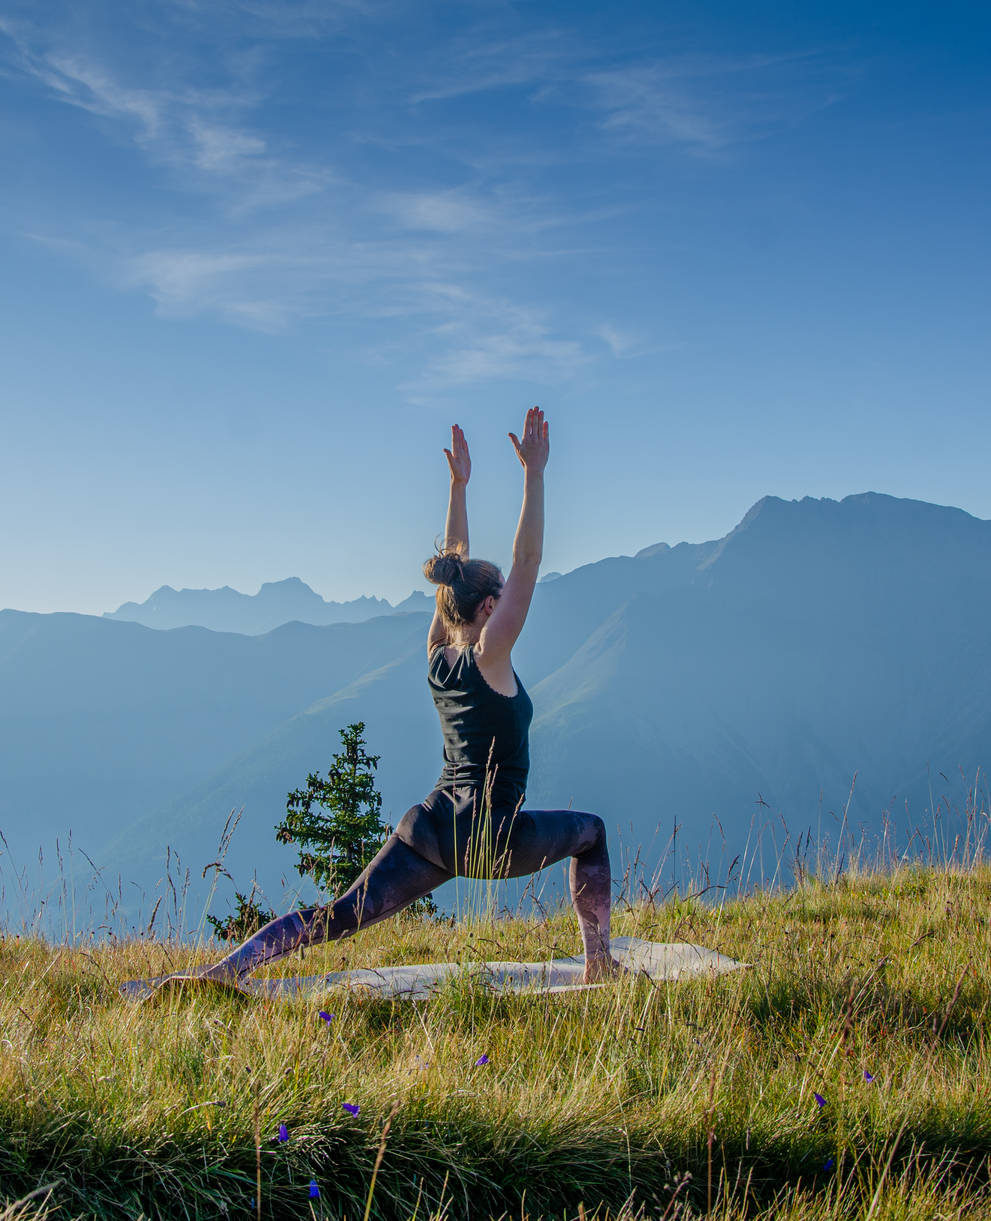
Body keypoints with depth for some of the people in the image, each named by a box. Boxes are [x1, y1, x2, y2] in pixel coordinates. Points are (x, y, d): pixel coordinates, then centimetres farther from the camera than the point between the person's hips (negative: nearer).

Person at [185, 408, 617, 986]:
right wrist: (534, 473, -14)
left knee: (341, 916, -3)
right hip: (490, 837, -6)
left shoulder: (438, 658, 8)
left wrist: (459, 485, 17)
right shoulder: (489, 658, -11)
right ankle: (600, 962, 18)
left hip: (434, 826, 6)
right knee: (591, 830, 20)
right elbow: (528, 562, -14)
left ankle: (223, 969, -20)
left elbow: (456, 567, 15)